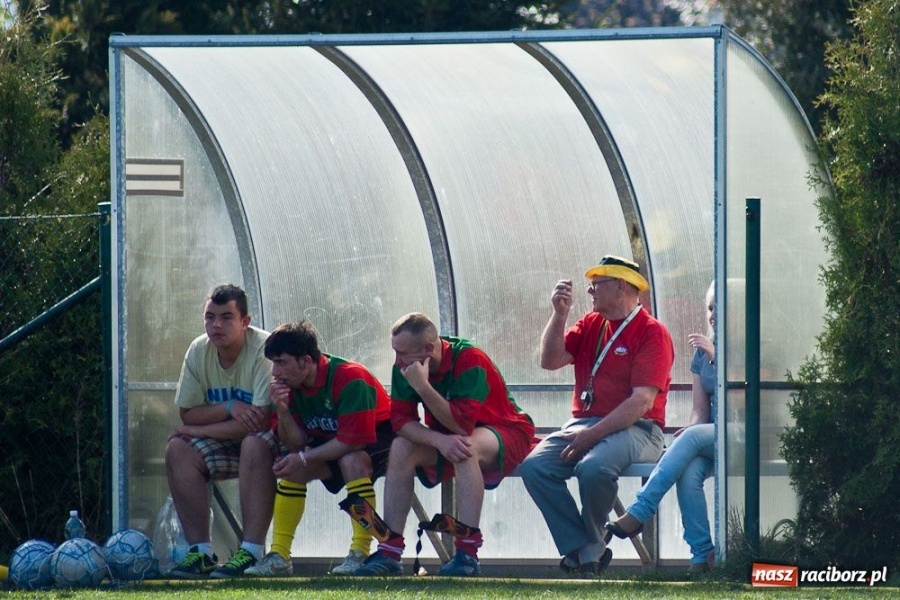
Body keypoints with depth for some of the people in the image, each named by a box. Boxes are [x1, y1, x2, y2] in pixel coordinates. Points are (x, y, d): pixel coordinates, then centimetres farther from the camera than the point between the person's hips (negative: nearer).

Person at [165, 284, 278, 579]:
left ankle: (251, 552, -38)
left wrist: (200, 430, -21)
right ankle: (200, 551, -17)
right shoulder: (198, 351, -4)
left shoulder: (264, 350, -23)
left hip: (272, 439, -6)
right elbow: (187, 413, -2)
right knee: (178, 449, -16)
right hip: (227, 444, 6)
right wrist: (229, 408, -22)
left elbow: (262, 421, -29)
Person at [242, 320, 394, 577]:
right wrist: (283, 412, -27)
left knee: (352, 460, -36)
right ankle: (279, 556, -7)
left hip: (377, 435, -8)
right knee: (291, 467, -11)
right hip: (332, 444, 8)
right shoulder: (290, 386, -7)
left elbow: (353, 441, -32)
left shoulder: (349, 379, -29)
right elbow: (296, 443, -8)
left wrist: (304, 457, -26)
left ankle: (361, 553, -31)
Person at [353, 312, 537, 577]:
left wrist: (423, 387, -38)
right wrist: (440, 441, -32)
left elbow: (462, 425, -34)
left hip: (506, 434, -6)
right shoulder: (404, 366, -10)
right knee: (401, 448, -19)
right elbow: (401, 420, -15)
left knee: (466, 447, -37)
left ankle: (467, 552, -40)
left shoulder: (470, 360, -28)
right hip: (445, 434, 6)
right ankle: (390, 550, -21)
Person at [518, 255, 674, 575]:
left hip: (634, 429, -7)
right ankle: (584, 550, -19)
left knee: (593, 467, -37)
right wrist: (559, 314, -3)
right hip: (583, 423, 7)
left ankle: (591, 546, -12)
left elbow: (642, 401, -15)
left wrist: (592, 435, -21)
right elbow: (550, 360, 9)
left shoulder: (652, 333, -5)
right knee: (534, 466, -20)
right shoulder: (591, 324, 18)